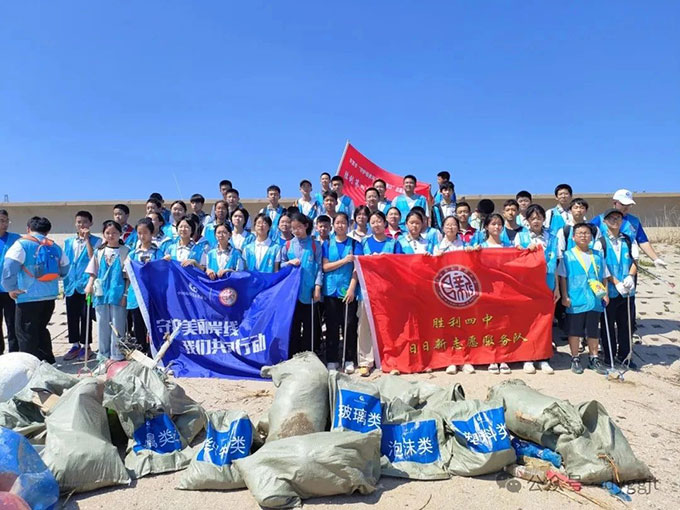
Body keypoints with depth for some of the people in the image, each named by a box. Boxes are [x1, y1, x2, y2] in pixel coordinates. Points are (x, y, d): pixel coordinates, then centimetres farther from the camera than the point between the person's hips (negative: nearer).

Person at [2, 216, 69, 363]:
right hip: (50, 296, 6)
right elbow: (65, 268, 15)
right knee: (41, 329, 21)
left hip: (28, 297, -6)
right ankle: (48, 361, 25)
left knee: (25, 334, 4)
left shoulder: (22, 244, -7)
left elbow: (9, 266, -18)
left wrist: (10, 288, -8)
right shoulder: (55, 247, 8)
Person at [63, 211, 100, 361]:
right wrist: (64, 284, 13)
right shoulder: (68, 242, 13)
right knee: (71, 317, 9)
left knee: (86, 317, 1)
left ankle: (85, 346, 13)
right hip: (71, 285, 5)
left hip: (86, 285, -4)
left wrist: (87, 239, -14)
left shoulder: (96, 241, -1)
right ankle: (75, 345, 21)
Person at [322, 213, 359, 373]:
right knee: (332, 326, 5)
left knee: (349, 325, 1)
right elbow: (325, 267, -1)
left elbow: (356, 268, -3)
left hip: (348, 290, -1)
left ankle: (349, 360, 12)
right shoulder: (327, 244, 8)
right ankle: (332, 360, 14)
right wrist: (344, 260, -11)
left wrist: (352, 288, -12)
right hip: (331, 290, 1)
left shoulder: (354, 243, 4)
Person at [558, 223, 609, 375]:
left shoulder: (597, 256, 8)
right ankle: (575, 359, 18)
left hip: (594, 301, 3)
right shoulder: (568, 255, -2)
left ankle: (594, 359, 26)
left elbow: (604, 277, 13)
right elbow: (562, 277, -2)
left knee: (593, 331, 12)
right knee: (574, 331, 5)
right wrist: (564, 296, -7)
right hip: (575, 301, -3)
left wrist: (605, 294, 6)